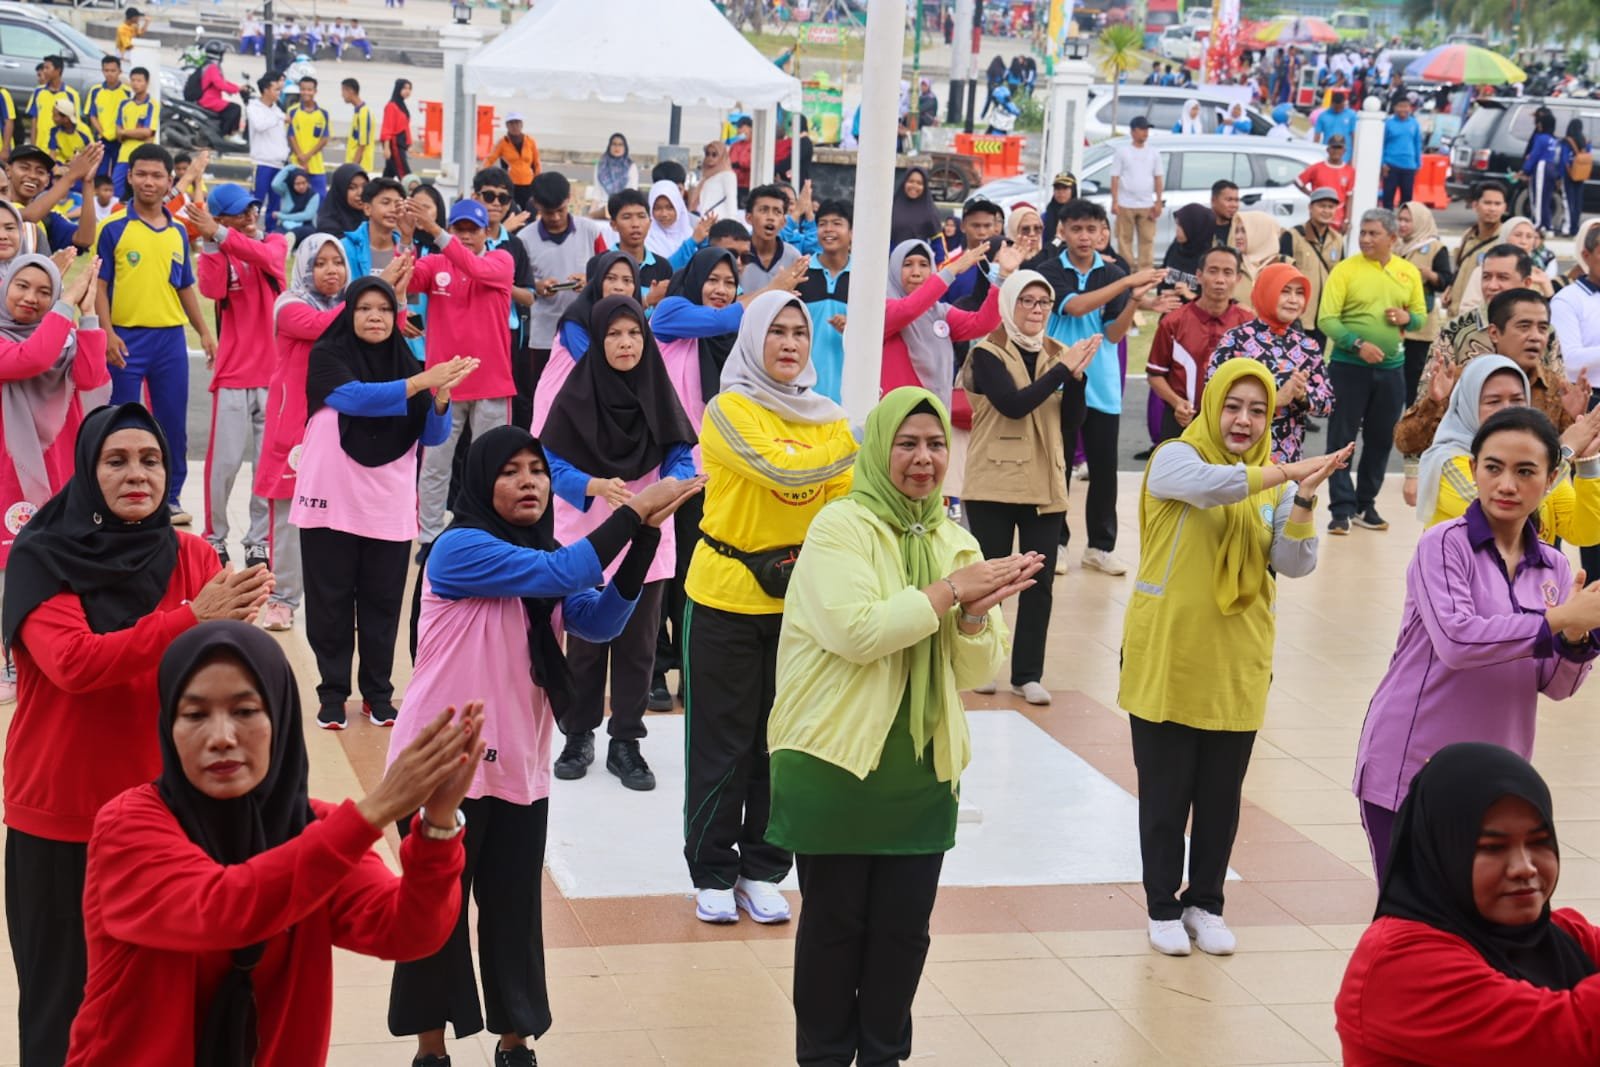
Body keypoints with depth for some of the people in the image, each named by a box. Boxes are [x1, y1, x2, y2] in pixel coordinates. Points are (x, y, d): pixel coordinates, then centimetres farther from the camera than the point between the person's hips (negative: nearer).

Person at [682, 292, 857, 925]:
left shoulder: (827, 418, 6)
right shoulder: (730, 410, -10)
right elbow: (782, 468, -26)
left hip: (798, 601, 4)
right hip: (725, 594, -4)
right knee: (722, 742, 4)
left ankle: (762, 871, 22)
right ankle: (712, 873, 16)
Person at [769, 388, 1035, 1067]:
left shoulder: (955, 541, 9)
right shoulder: (841, 526, -9)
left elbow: (977, 669, 6)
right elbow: (856, 630, -23)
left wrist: (978, 611, -14)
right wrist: (950, 591, -19)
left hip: (923, 770, 5)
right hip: (835, 763, -5)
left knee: (904, 927, 10)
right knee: (834, 923, 7)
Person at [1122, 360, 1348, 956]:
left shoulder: (1275, 482, 6)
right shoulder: (1176, 459, -6)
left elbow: (1295, 566, -4)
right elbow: (1208, 485, -30)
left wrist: (1303, 501, -19)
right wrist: (1287, 473, -35)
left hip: (1236, 666, 3)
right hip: (1167, 659, -3)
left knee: (1221, 796, 11)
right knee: (1165, 794, 6)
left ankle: (1205, 903, 26)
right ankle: (1163, 907, 19)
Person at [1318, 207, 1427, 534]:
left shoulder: (1409, 273, 6)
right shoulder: (1345, 270, -7)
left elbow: (1421, 316, 14)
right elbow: (1327, 320, -11)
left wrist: (1407, 318, -9)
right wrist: (1358, 344, -22)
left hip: (1391, 367, 4)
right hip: (1349, 365, -4)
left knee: (1381, 439, 10)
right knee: (1342, 437, -2)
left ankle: (1366, 505, 21)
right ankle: (1342, 508, 2)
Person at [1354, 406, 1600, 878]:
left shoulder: (1553, 568, 8)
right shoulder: (1445, 544, -8)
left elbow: (1556, 686, 5)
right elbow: (1455, 640, -23)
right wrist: (1559, 618, -22)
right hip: (1408, 773, -5)